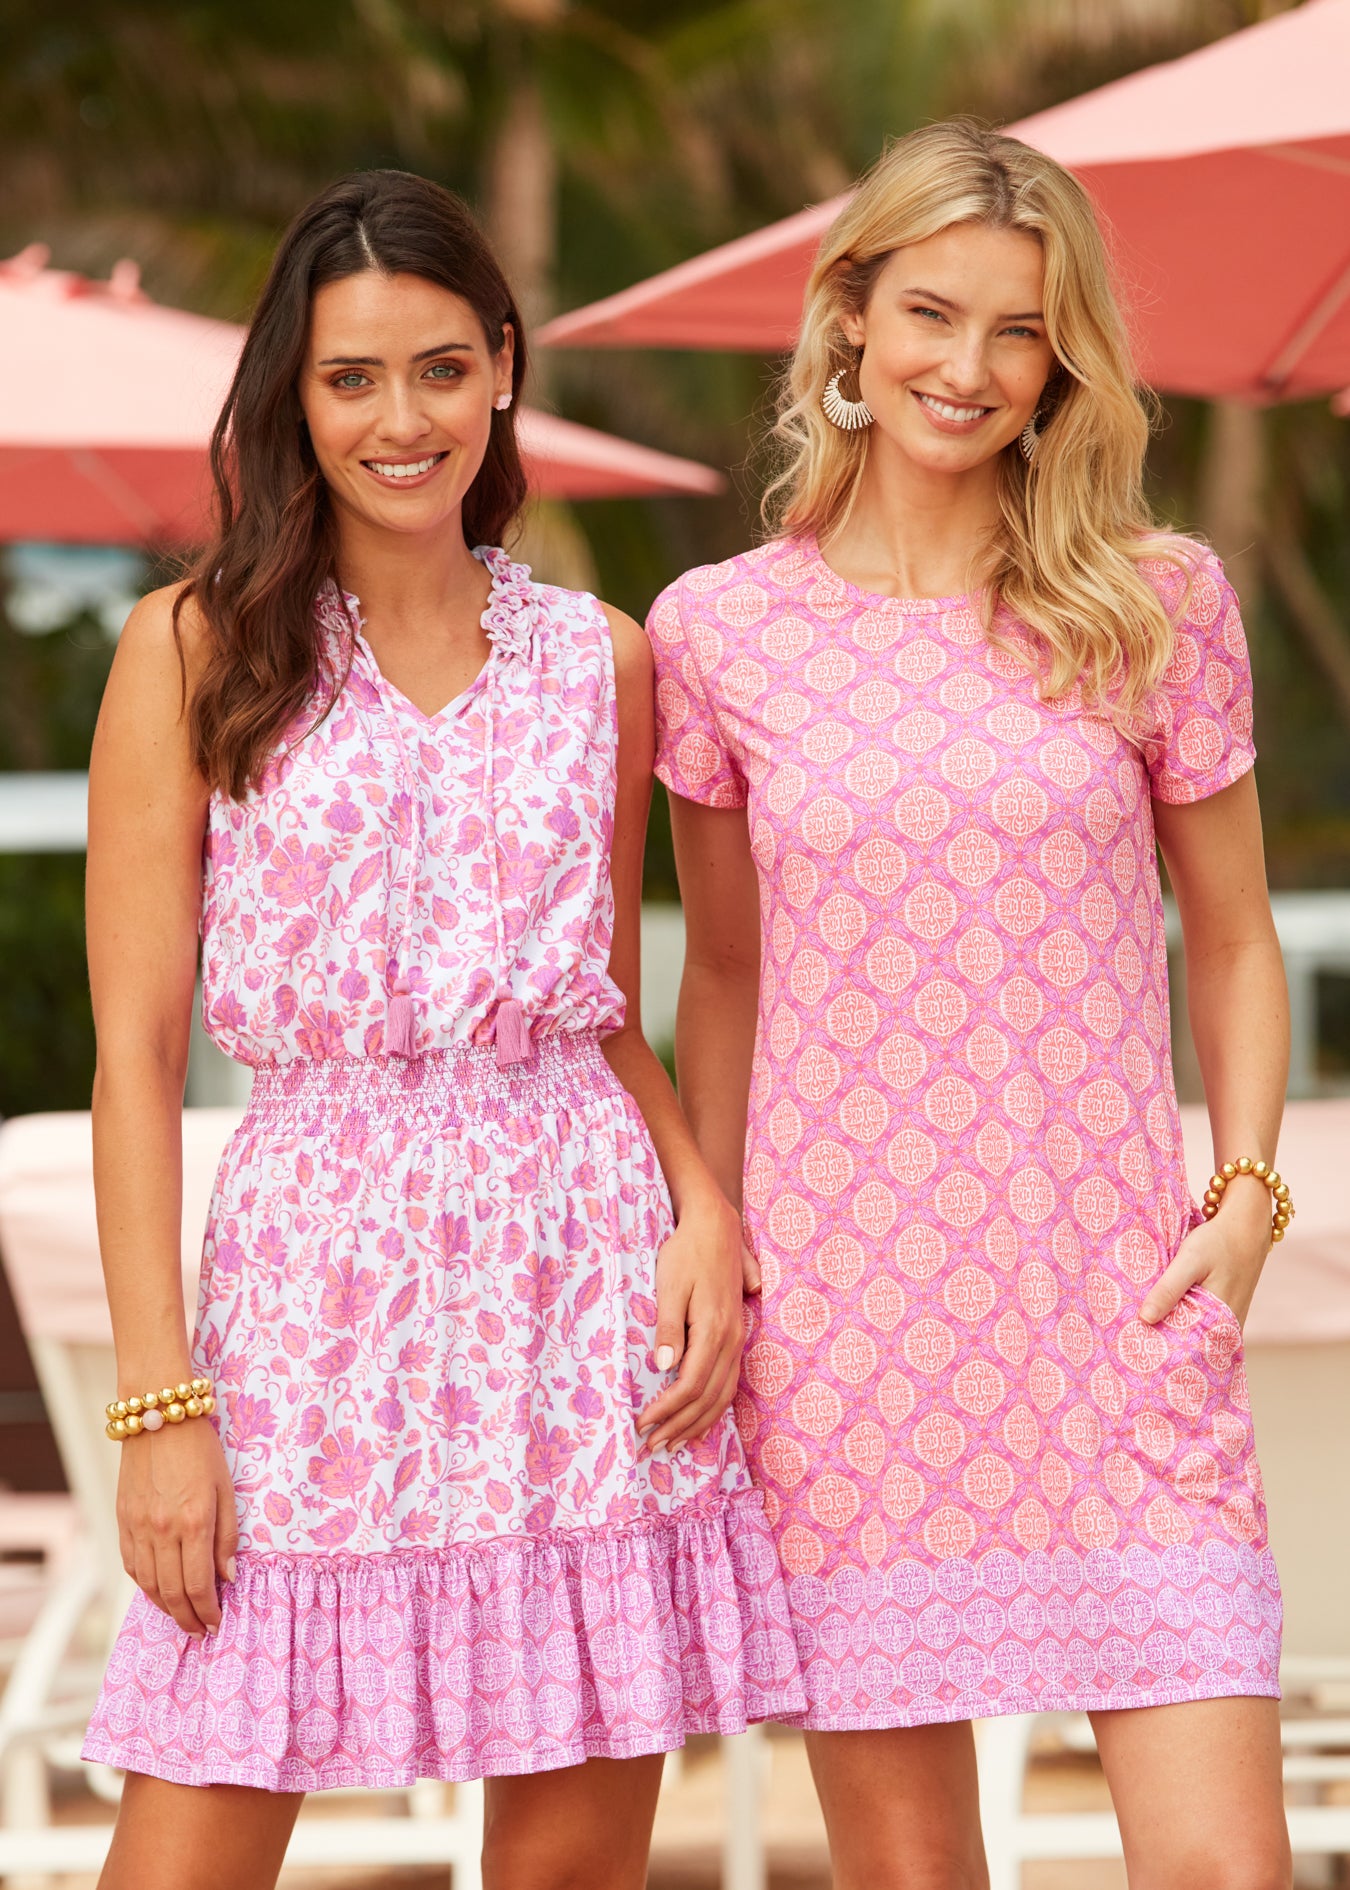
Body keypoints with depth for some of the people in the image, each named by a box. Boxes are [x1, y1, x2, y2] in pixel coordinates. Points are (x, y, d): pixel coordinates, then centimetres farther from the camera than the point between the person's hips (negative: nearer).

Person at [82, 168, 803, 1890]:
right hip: (316, 1276, -3)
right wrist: (157, 1400, -9)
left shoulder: (596, 658, 11)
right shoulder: (195, 650, 1)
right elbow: (134, 1049, -2)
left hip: (587, 1278, 3)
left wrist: (707, 1214, -2)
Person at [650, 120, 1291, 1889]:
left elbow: (1232, 936, 11)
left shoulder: (1158, 603, 3)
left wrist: (1247, 1190, -2)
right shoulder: (718, 632, 4)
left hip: (1113, 1303, 0)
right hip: (842, 1306, 1)